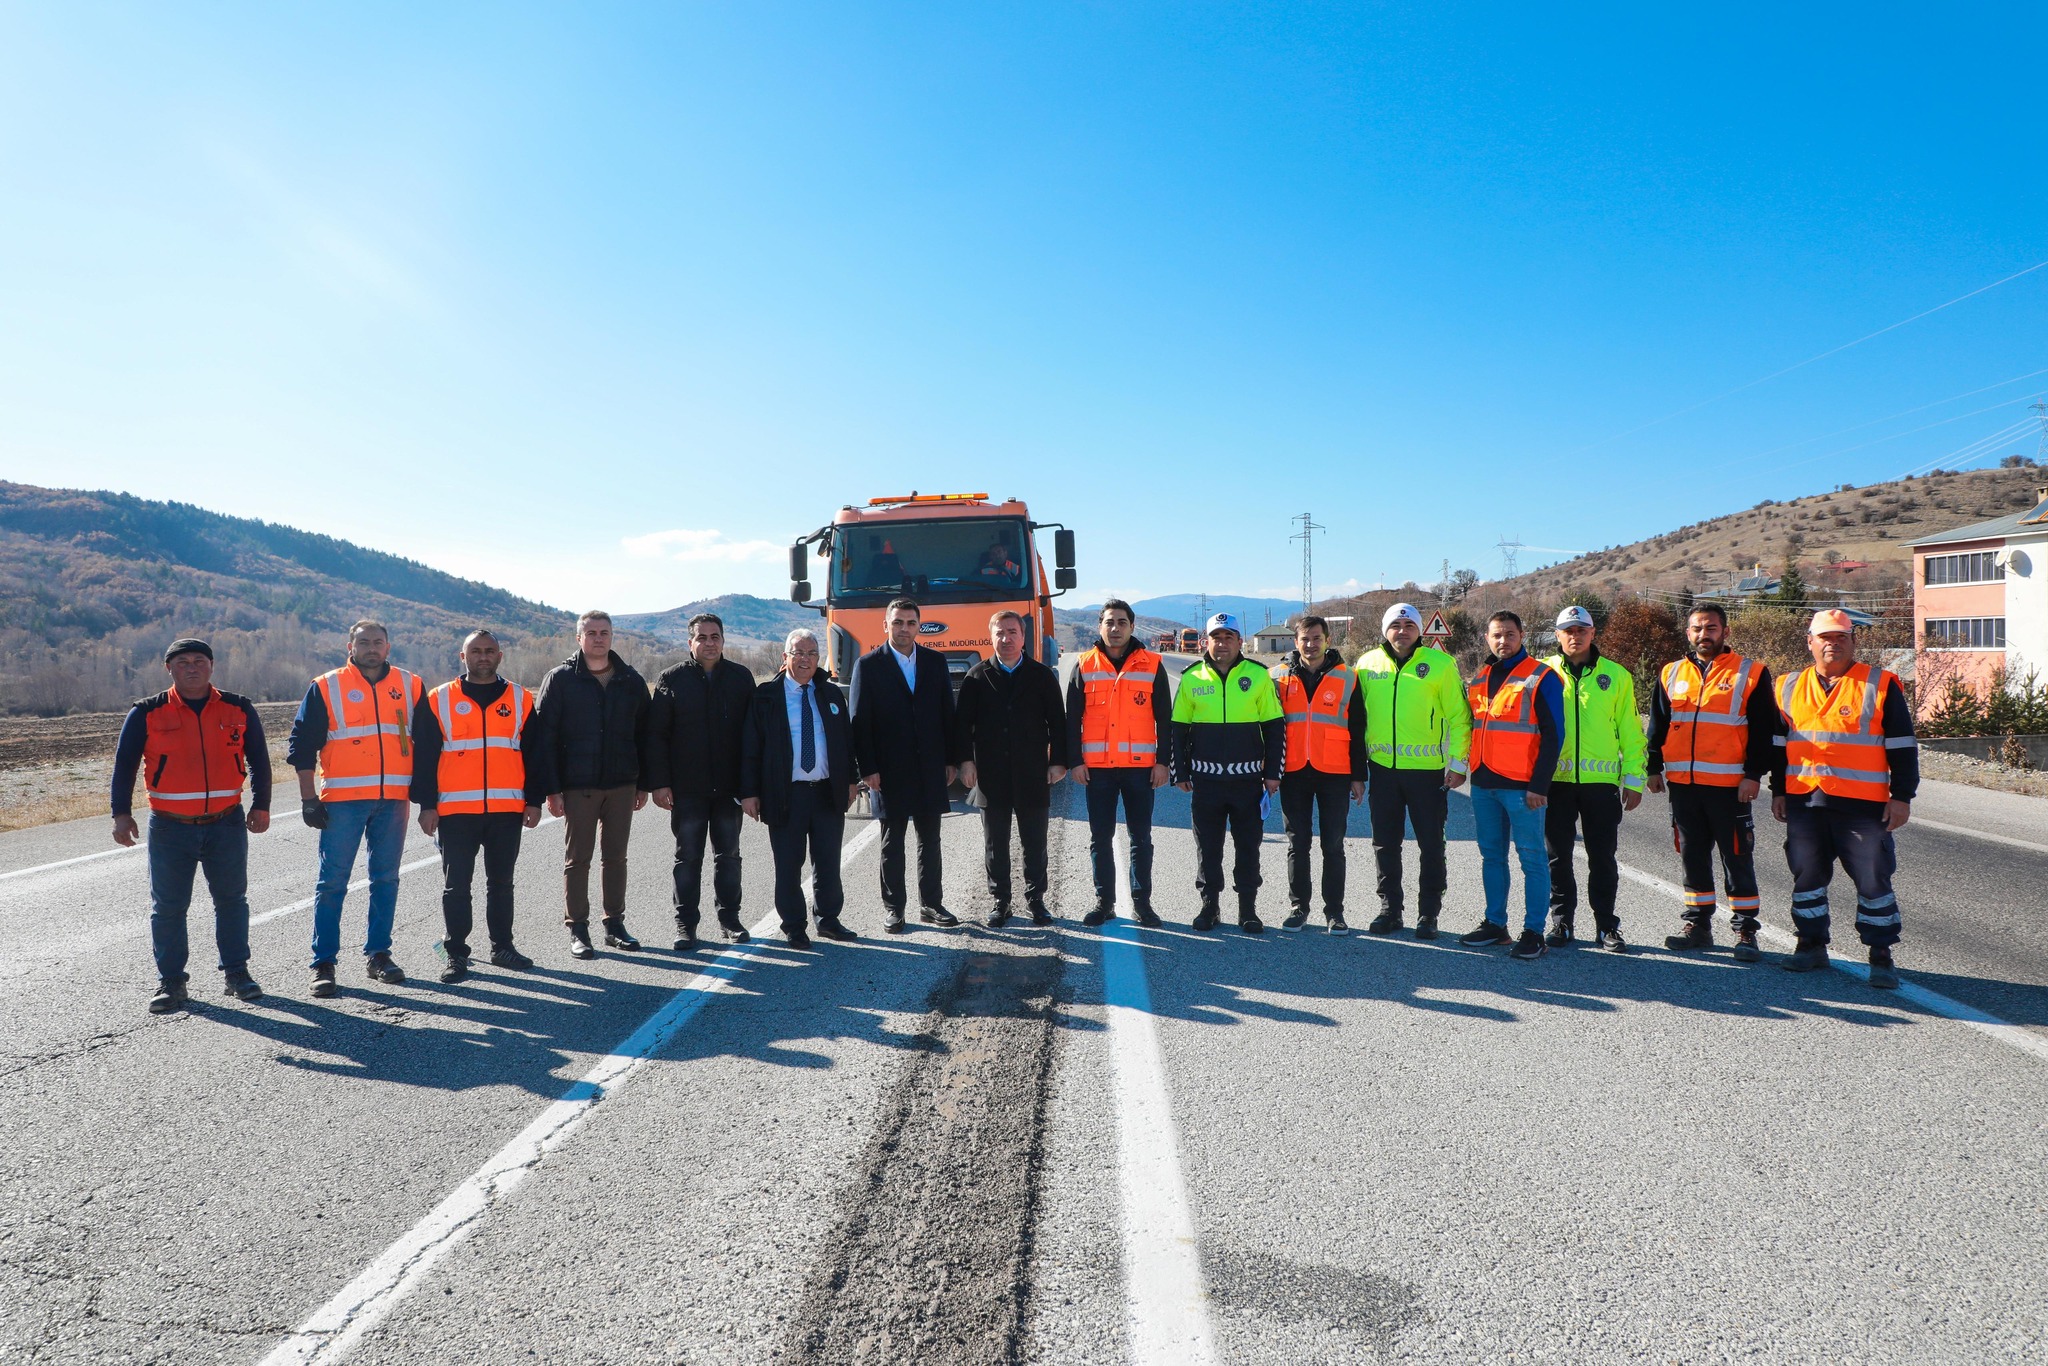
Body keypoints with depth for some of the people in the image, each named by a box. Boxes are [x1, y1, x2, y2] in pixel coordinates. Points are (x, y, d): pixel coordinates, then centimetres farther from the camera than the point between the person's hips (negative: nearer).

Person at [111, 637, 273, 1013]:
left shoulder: (238, 709, 5)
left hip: (227, 824, 1)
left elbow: (258, 759, 12)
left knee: (231, 899, 8)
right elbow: (124, 764, 5)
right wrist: (122, 813, -1)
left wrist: (261, 806, 8)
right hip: (170, 827, -1)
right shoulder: (148, 714, 1)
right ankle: (170, 981, 15)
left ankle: (236, 972, 19)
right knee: (168, 907, 4)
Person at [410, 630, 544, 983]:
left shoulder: (520, 699, 9)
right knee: (456, 885, 3)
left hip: (508, 809, 2)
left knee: (501, 883, 11)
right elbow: (424, 756, 4)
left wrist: (533, 800, 6)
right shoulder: (438, 701, 4)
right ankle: (455, 953, 12)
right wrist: (426, 805, -2)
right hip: (455, 810, -1)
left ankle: (502, 946, 21)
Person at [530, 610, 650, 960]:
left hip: (621, 785, 3)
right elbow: (543, 735, -4)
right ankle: (578, 930, 11)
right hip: (577, 786, -3)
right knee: (577, 858, 3)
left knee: (616, 856, 9)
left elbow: (643, 733, 11)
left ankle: (615, 924, 19)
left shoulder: (631, 680, 7)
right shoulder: (560, 679, -2)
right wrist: (551, 788, -10)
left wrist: (643, 784, 7)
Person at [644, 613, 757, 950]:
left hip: (729, 785, 2)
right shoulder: (671, 679, -1)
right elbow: (655, 735, -2)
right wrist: (658, 783, -8)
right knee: (688, 856, 4)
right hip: (687, 788, -2)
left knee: (728, 854, 10)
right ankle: (685, 925, 13)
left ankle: (729, 919, 21)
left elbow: (753, 729, 7)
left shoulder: (741, 676, 5)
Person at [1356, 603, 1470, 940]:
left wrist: (1458, 763, -8)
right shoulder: (1368, 664, 7)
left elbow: (1459, 716, -2)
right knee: (1384, 844, 10)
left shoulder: (1440, 664, -2)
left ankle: (1428, 913, 16)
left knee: (1431, 845, 5)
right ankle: (1390, 909, 22)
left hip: (1427, 770, -3)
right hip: (1382, 768, 3)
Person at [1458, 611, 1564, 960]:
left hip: (1522, 785, -7)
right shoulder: (1480, 679, 14)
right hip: (1484, 784, 7)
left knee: (1532, 858, -1)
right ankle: (1495, 923, 21)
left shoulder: (1539, 678, -5)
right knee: (1491, 855, 12)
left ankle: (1534, 931, 4)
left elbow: (1552, 734, -9)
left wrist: (1540, 784, -14)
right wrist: (1472, 773, 15)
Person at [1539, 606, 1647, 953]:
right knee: (1558, 858, 7)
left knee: (1603, 858, 5)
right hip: (1555, 780, 0)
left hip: (1601, 781, 0)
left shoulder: (1616, 675, 6)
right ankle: (1561, 922, 18)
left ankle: (1607, 926, 16)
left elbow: (1630, 731, 8)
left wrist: (1634, 779, 3)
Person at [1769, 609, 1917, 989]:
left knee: (1873, 878, -1)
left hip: (1863, 804, -3)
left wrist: (1902, 797, -3)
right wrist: (1778, 791, 14)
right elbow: (1779, 744, 17)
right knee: (1807, 875, 10)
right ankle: (1812, 944, 23)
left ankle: (1881, 954, 12)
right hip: (1803, 801, 3)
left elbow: (1902, 747, 1)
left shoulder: (1881, 686, 1)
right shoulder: (1789, 688, 11)